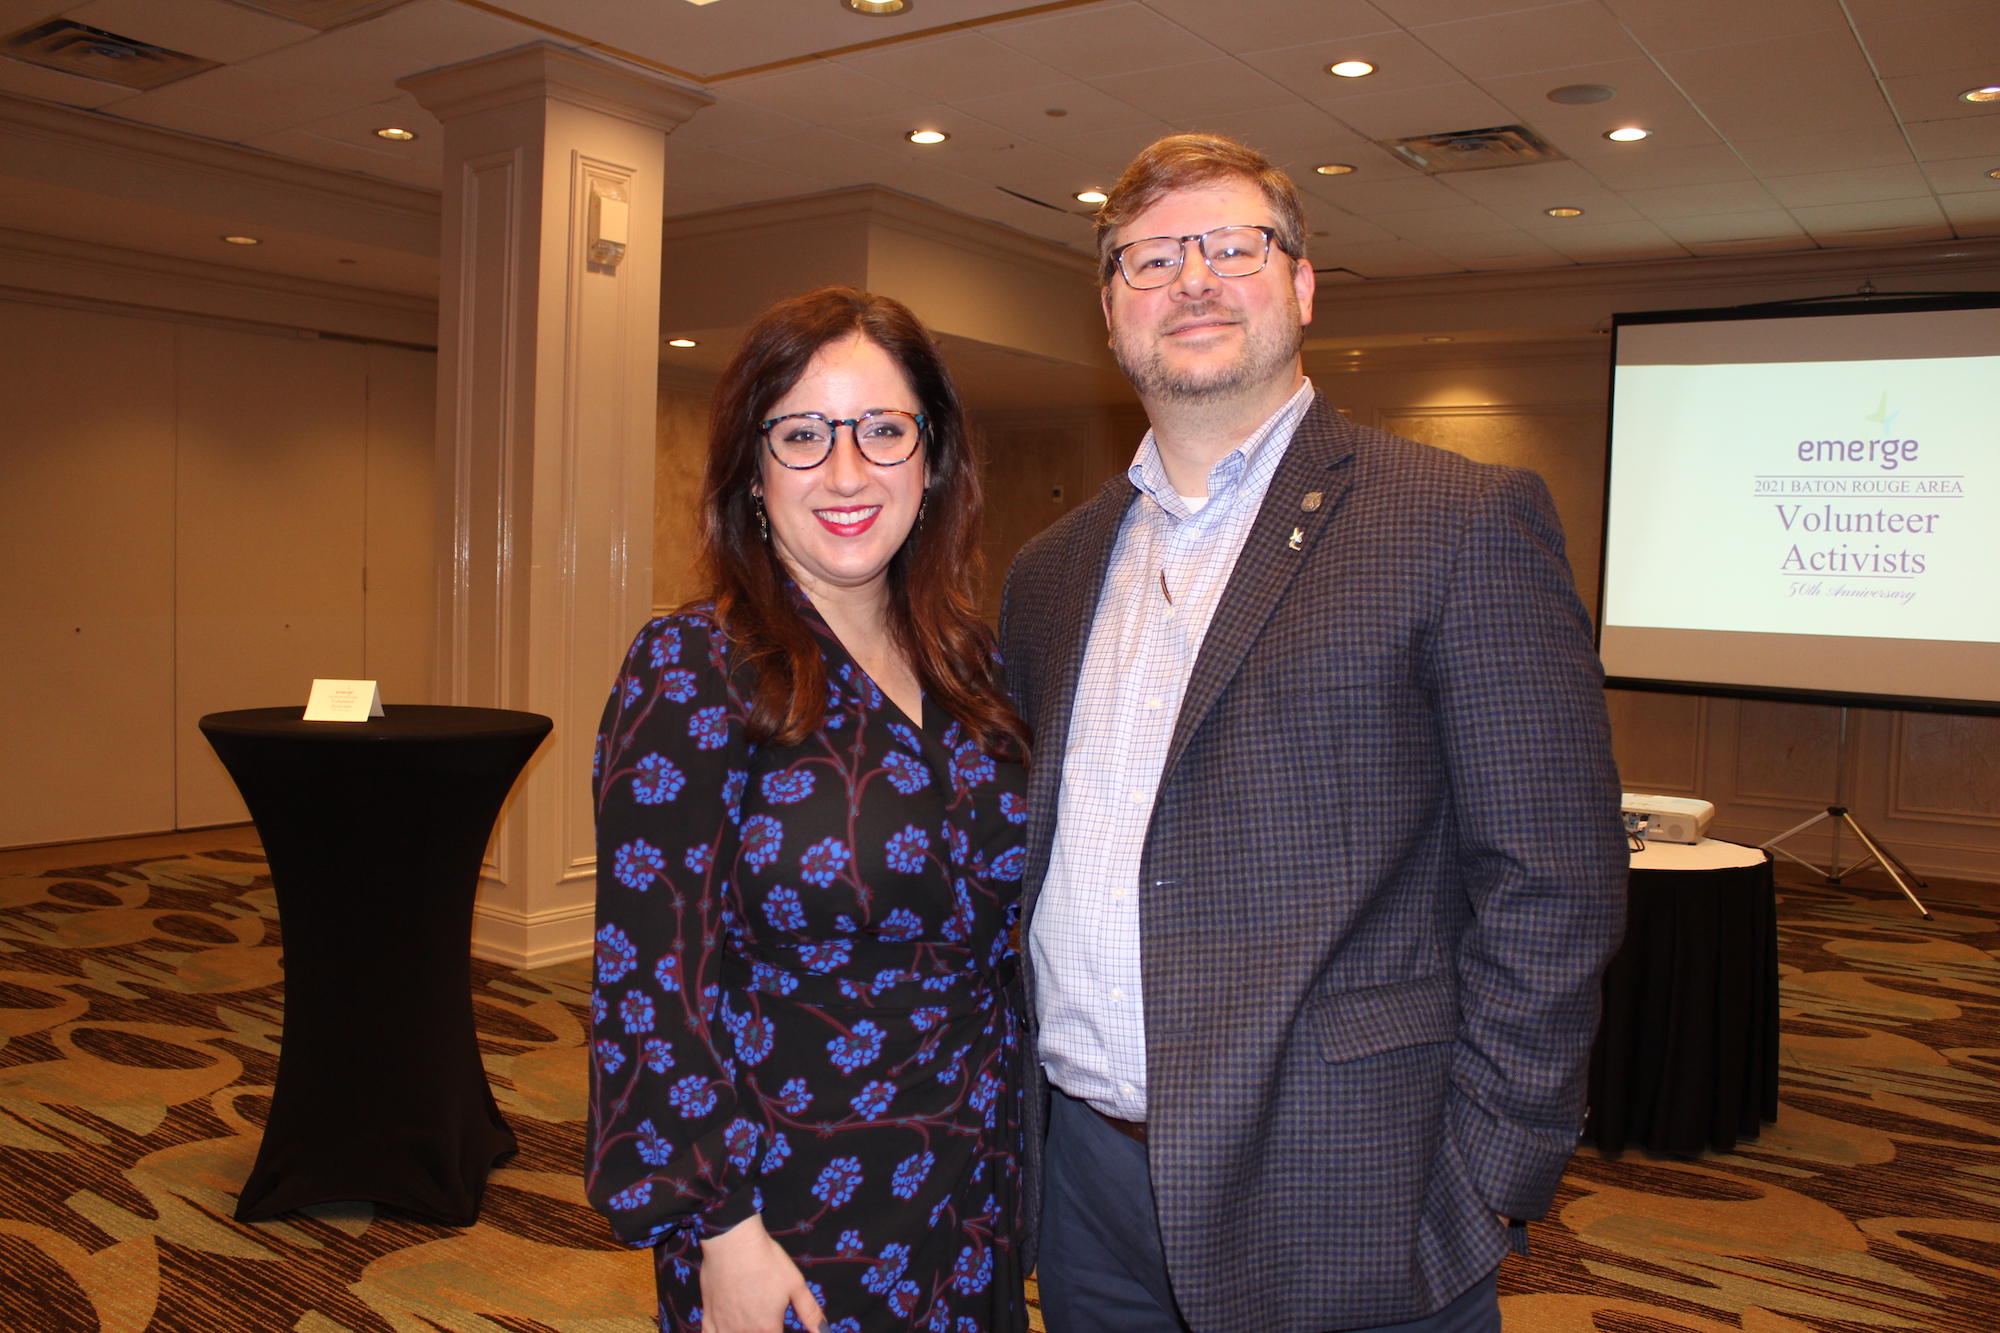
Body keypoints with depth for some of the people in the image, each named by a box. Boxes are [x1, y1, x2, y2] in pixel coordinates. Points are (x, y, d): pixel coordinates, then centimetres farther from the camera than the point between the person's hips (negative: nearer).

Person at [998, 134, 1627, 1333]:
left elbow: (1553, 890, -10)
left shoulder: (1466, 522, -8)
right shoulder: (1054, 570, 9)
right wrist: (1005, 1099, 9)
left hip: (1332, 1209, -4)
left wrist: (1482, 1184, -12)